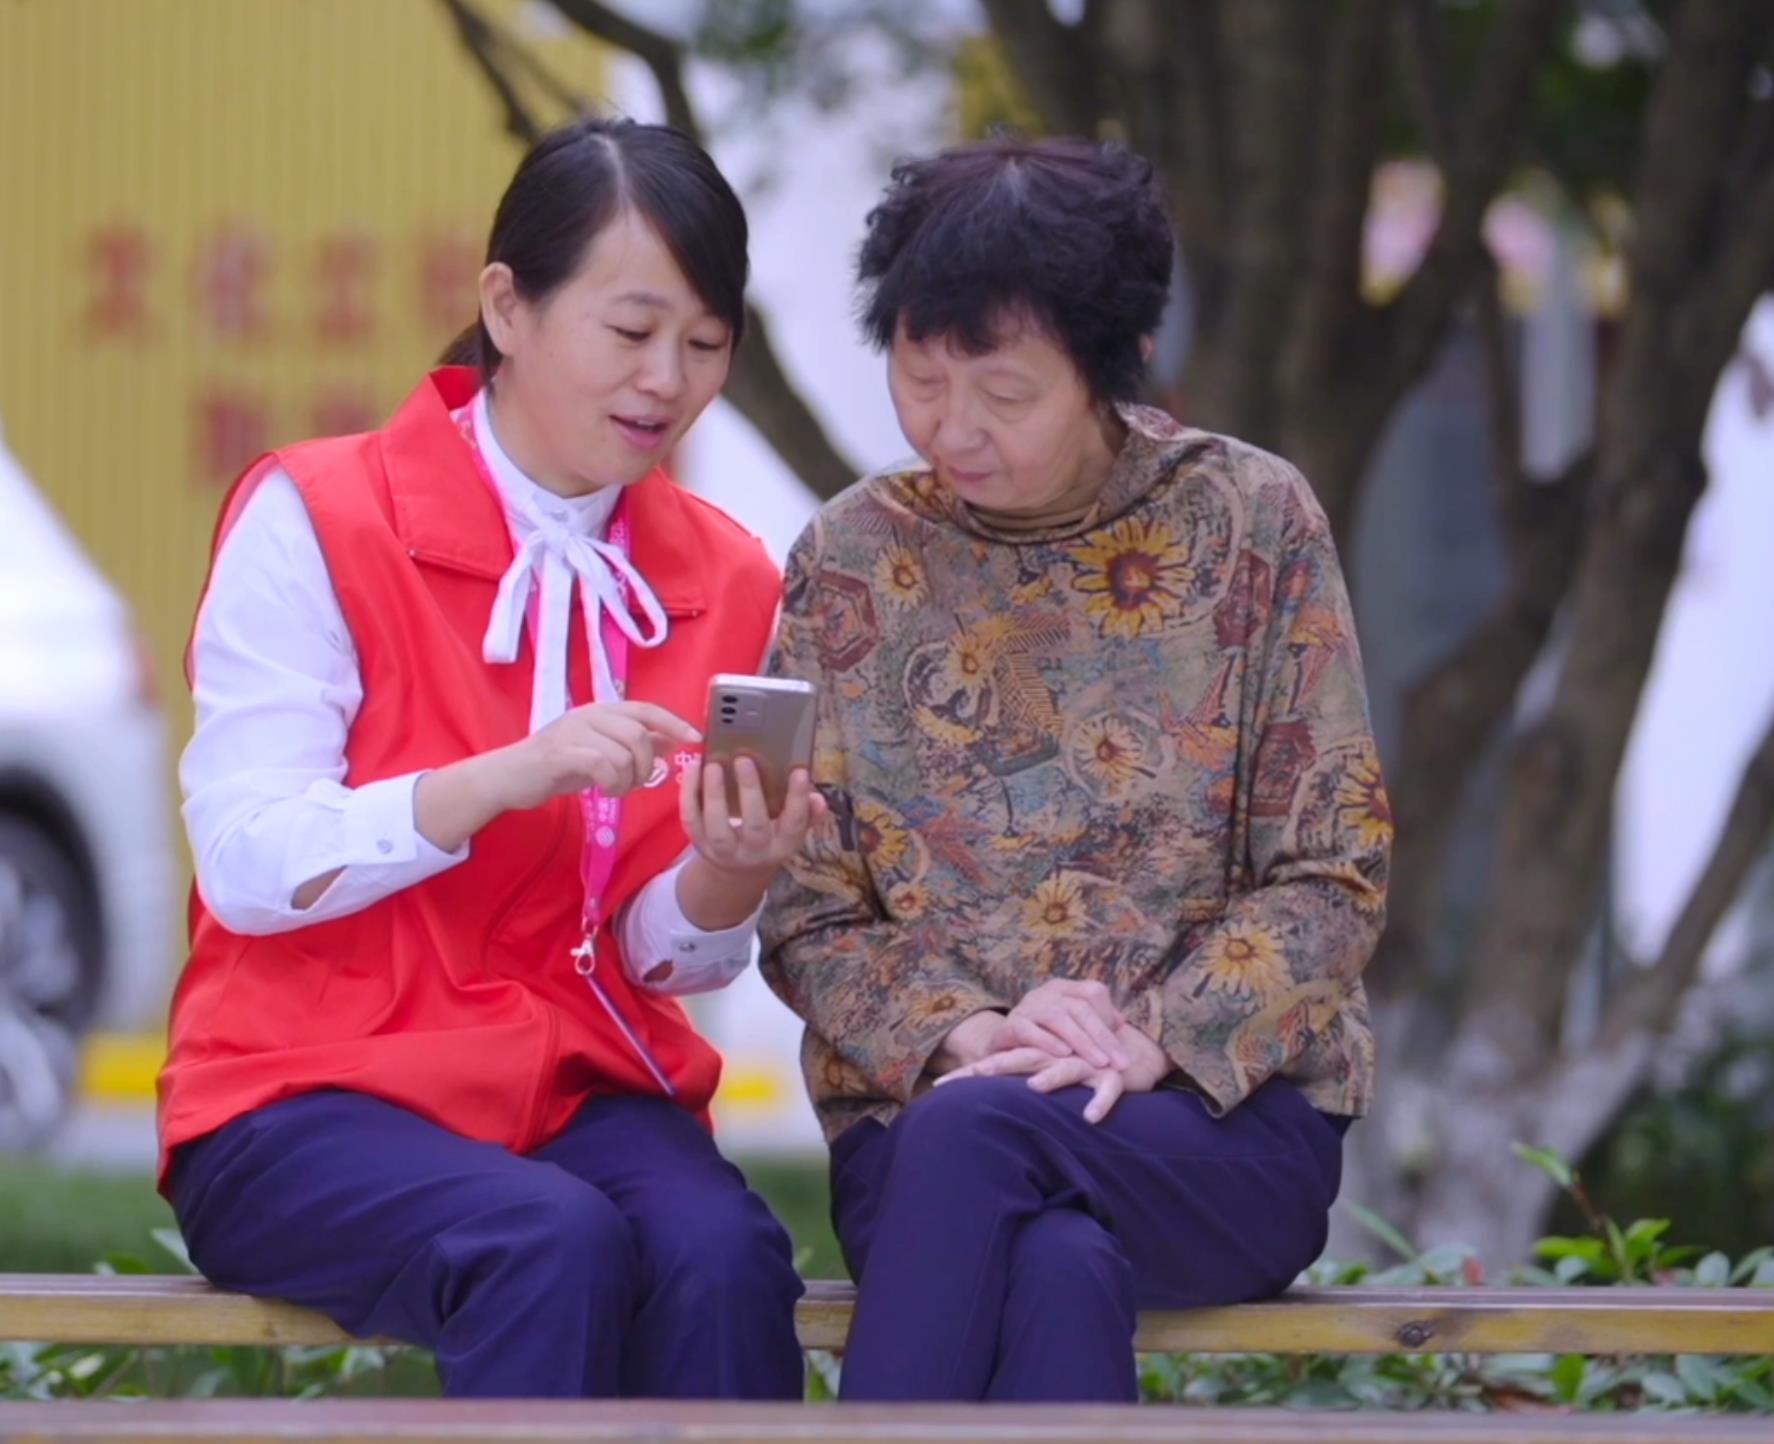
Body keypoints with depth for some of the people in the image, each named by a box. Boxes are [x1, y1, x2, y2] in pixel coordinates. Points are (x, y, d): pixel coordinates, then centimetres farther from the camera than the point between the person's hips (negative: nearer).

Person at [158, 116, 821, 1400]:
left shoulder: (727, 581, 7)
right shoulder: (316, 518, -5)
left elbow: (667, 958, 8)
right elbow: (246, 863, -14)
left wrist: (728, 876, -17)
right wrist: (508, 777, -28)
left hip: (587, 1095, 4)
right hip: (307, 1101, -4)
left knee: (721, 1253, -30)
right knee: (555, 1246, -34)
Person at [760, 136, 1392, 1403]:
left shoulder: (1251, 525, 2)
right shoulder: (849, 562, 6)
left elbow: (1334, 876, 0)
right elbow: (807, 914, 5)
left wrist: (1159, 1042, -15)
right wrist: (953, 1036, -15)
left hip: (1226, 1109, -1)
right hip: (921, 1124, 1)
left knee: (978, 1131, -35)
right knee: (1059, 1273, -36)